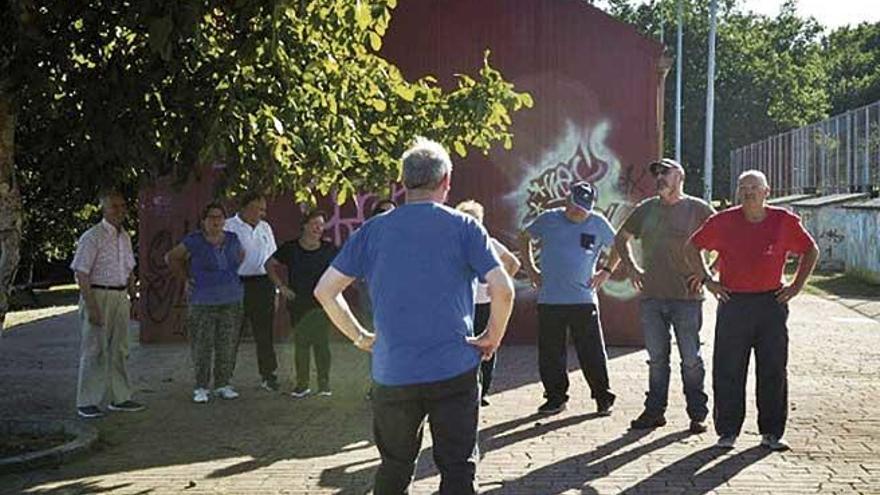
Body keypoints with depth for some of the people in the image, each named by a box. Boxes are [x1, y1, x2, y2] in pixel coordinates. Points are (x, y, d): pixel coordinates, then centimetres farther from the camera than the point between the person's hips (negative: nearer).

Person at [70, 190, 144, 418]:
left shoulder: (125, 237, 12)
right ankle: (87, 403, 3)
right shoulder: (92, 237, -12)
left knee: (119, 349, 12)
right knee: (95, 350, -4)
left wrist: (133, 297, 16)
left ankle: (120, 398, 21)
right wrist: (91, 306, -21)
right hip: (97, 295, -7)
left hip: (120, 297, 7)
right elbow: (81, 273, -16)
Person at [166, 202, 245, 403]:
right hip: (203, 302, -4)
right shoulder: (194, 241, -5)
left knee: (227, 345, 6)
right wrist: (187, 276, 1)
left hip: (231, 301, 4)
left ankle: (223, 385, 17)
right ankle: (201, 388, 7)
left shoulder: (232, 239, 7)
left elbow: (241, 255, 28)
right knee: (202, 347, -3)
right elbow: (171, 257, 4)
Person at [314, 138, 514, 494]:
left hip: (392, 374, 2)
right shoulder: (463, 227, -3)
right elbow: (503, 290, -12)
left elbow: (325, 291, 3)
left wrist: (360, 337, 11)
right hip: (455, 371, -2)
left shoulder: (373, 231, 4)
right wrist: (492, 338, 3)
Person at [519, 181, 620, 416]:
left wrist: (606, 271, 5)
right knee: (550, 353, 6)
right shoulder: (549, 219, 2)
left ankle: (603, 398, 12)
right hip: (549, 300, 1)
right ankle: (556, 397, 20)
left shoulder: (598, 223, 3)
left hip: (584, 299, -1)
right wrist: (531, 270, 11)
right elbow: (524, 237, 17)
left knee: (592, 352, 0)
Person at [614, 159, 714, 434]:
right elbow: (621, 239, 25)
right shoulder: (646, 209, 11)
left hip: (687, 297, -4)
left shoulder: (697, 209, -1)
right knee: (656, 359, 10)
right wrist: (632, 269, 14)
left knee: (691, 360, 1)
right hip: (651, 297, 4)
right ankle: (654, 411, 19)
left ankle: (697, 415, 12)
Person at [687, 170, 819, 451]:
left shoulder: (785, 221, 2)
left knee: (773, 371, 5)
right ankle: (727, 432, 11)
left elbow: (810, 251, 15)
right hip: (733, 303, -1)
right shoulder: (723, 222, 0)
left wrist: (797, 285, 7)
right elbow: (693, 247, 11)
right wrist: (706, 280, 3)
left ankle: (771, 433, 15)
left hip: (772, 302, 1)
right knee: (728, 371, 1)